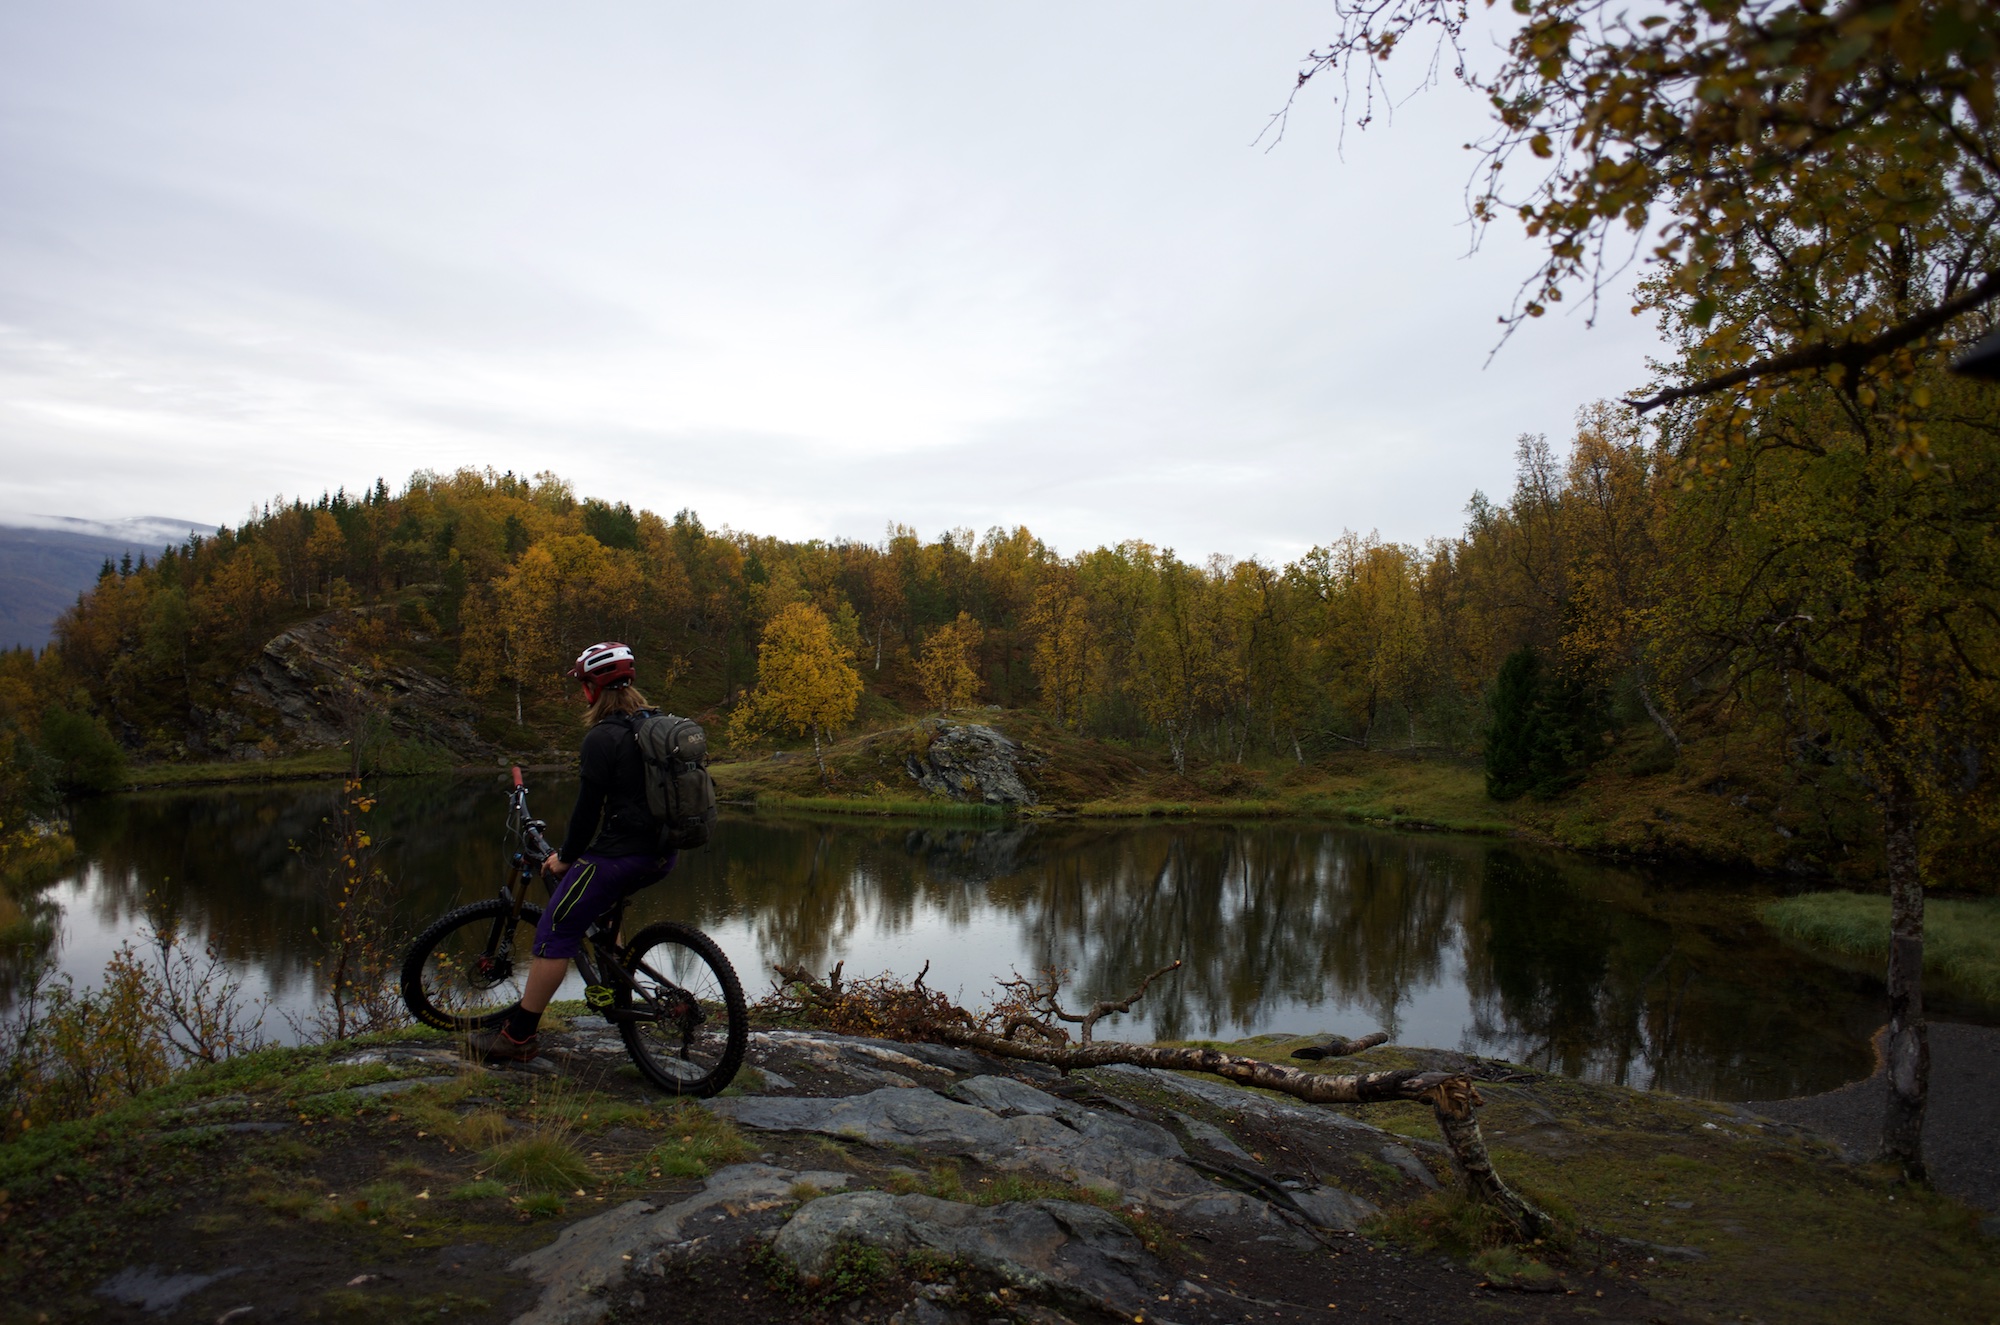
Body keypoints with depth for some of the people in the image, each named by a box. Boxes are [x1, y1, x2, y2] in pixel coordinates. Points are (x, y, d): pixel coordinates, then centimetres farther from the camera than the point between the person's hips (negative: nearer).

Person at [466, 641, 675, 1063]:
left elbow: (589, 806, -13)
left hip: (621, 852, -9)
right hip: (662, 853, 9)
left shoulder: (602, 737, -13)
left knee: (555, 932, 0)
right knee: (597, 900, 34)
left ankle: (518, 1034, 6)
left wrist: (565, 858, 1)